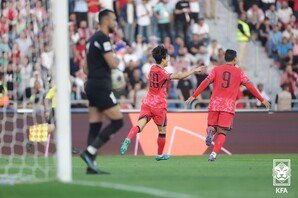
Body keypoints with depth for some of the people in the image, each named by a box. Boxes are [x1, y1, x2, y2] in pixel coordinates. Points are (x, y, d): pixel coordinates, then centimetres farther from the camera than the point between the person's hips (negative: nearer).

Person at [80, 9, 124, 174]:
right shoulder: (102, 38, -12)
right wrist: (118, 58, 2)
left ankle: (91, 165, 2)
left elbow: (86, 68, 23)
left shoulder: (93, 39, 18)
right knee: (117, 121, -8)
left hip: (92, 85, 10)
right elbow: (113, 63, -18)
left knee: (95, 126, 6)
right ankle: (89, 152, -16)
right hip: (101, 87, -10)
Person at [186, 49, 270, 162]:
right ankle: (214, 153, -16)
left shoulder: (216, 70, 11)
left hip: (215, 103, 2)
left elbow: (205, 82, 2)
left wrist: (194, 96, 3)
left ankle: (210, 131, -21)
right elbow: (249, 86, 6)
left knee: (212, 126, 15)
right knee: (222, 132, 2)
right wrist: (262, 100, 13)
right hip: (229, 105, -2)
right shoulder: (239, 72, 8)